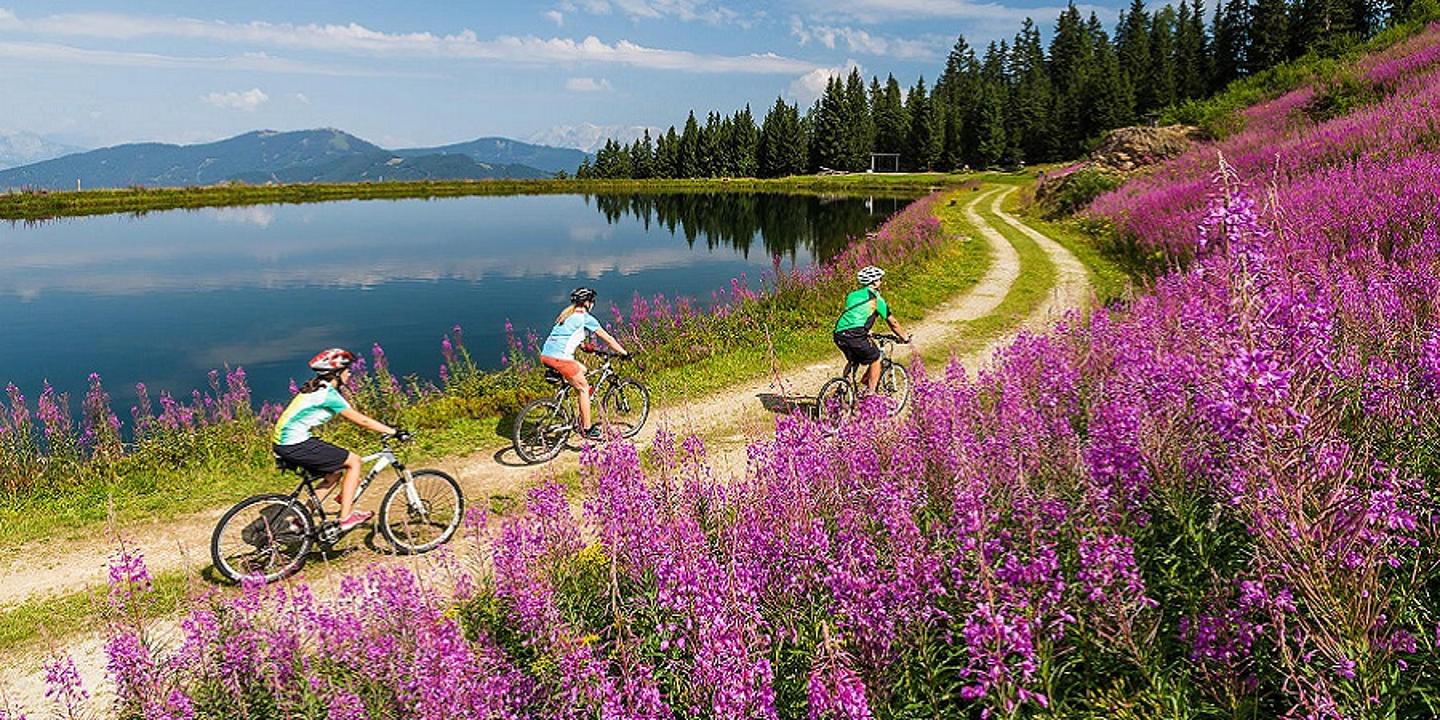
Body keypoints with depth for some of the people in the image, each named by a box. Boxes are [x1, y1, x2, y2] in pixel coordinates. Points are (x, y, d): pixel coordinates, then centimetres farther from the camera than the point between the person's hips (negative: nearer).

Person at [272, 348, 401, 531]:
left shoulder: (316, 387, 15)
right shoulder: (328, 393, -13)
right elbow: (360, 420, -13)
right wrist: (393, 431, -10)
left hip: (283, 442, 10)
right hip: (296, 445, -10)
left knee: (336, 472, 19)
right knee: (353, 461, -4)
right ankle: (346, 517, -2)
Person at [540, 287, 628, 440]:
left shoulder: (566, 315, 23)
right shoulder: (586, 318, 0)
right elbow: (608, 339, 5)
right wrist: (625, 353, 15)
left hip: (545, 356, 8)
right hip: (560, 358, -8)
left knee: (582, 370, 26)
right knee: (584, 388, 8)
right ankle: (587, 428, 11)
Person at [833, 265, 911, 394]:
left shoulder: (852, 295, 23)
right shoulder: (875, 298, 6)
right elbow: (892, 322, 12)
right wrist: (905, 338, 25)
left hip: (839, 335, 6)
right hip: (856, 336, -6)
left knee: (852, 362, 27)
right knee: (875, 361, 13)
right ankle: (871, 394, 11)